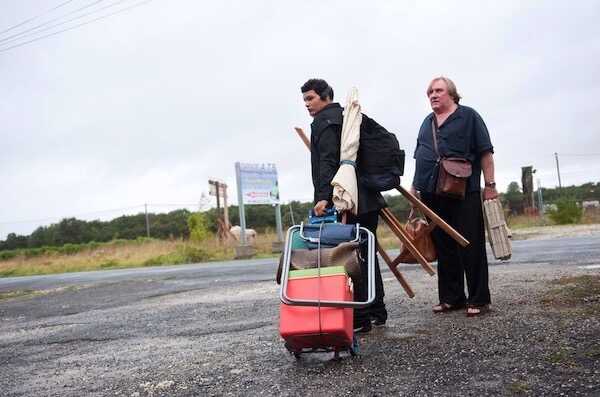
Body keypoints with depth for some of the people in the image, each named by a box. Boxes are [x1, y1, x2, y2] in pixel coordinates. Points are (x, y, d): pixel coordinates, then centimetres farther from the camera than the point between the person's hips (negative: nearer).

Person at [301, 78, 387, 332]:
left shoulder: (324, 121, -5)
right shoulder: (344, 116, 23)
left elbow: (328, 162, -19)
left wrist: (323, 196, -26)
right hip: (368, 199, 10)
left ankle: (360, 318, -4)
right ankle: (376, 312, 23)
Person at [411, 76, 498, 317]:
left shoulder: (468, 117, 3)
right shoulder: (427, 123, 20)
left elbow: (485, 153, -2)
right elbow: (419, 158, 24)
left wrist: (490, 185, -8)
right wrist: (415, 187, 18)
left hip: (464, 193, -5)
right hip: (432, 195, 6)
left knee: (471, 248, -4)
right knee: (443, 249, 8)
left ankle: (478, 299, 3)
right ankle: (451, 298, 17)